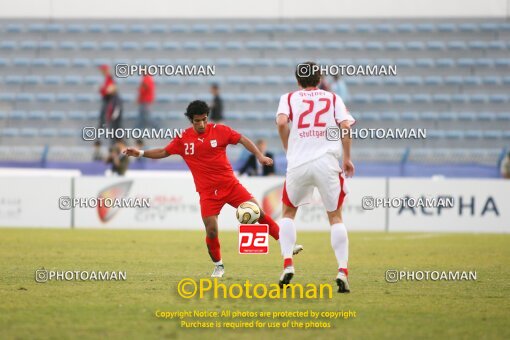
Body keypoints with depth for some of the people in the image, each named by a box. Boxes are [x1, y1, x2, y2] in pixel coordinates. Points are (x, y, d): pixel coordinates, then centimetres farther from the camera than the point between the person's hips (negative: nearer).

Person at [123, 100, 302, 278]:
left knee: (258, 213, -6)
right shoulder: (183, 138, 0)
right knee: (211, 231, -10)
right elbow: (163, 152, 10)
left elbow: (243, 140, 0)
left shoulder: (220, 130, -4)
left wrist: (259, 155, -11)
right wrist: (141, 153, 1)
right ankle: (218, 266, 13)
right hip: (207, 192, 0)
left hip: (230, 185, 0)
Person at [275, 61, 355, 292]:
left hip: (298, 163, 0)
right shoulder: (333, 98, 15)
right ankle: (342, 272, -4)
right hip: (327, 164, 0)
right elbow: (346, 126, 0)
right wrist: (347, 158, 9)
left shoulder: (289, 98, 13)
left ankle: (287, 265, 6)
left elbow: (281, 122, -6)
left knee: (288, 212, 21)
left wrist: (288, 149, 7)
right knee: (335, 217, 11)